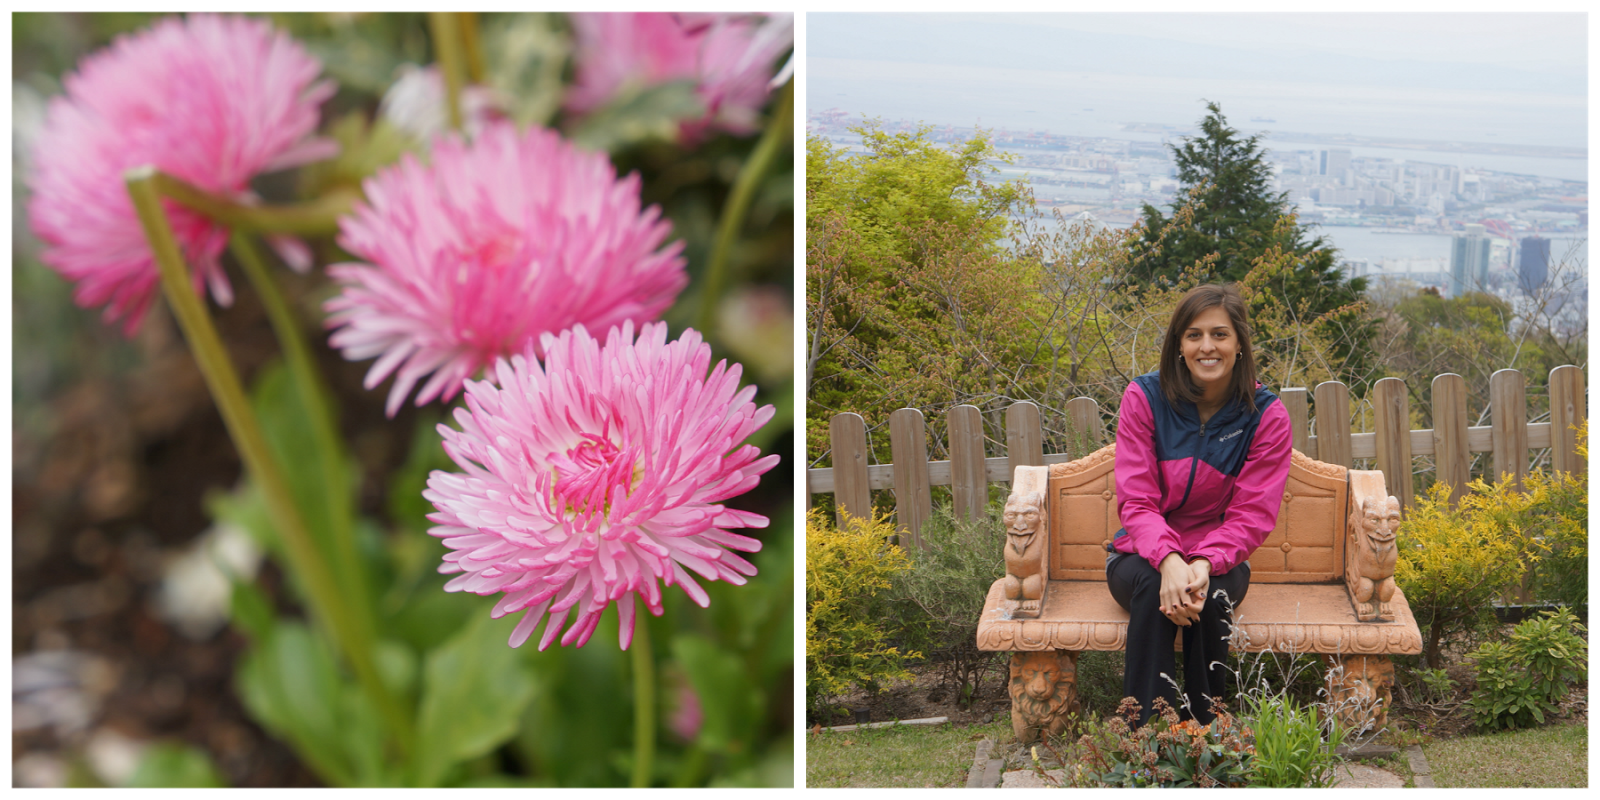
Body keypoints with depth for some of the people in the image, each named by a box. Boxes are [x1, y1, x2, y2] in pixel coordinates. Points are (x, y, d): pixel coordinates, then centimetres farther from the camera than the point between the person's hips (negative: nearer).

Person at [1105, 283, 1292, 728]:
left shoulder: (1267, 416, -8)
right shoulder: (1146, 398, -8)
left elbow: (1251, 516, -11)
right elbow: (1136, 500, -13)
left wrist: (1204, 564, -32)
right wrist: (1168, 560, -34)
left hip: (1221, 560, 0)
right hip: (1142, 555, 0)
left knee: (1211, 594, -33)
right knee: (1154, 587, -34)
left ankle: (1203, 733, -20)